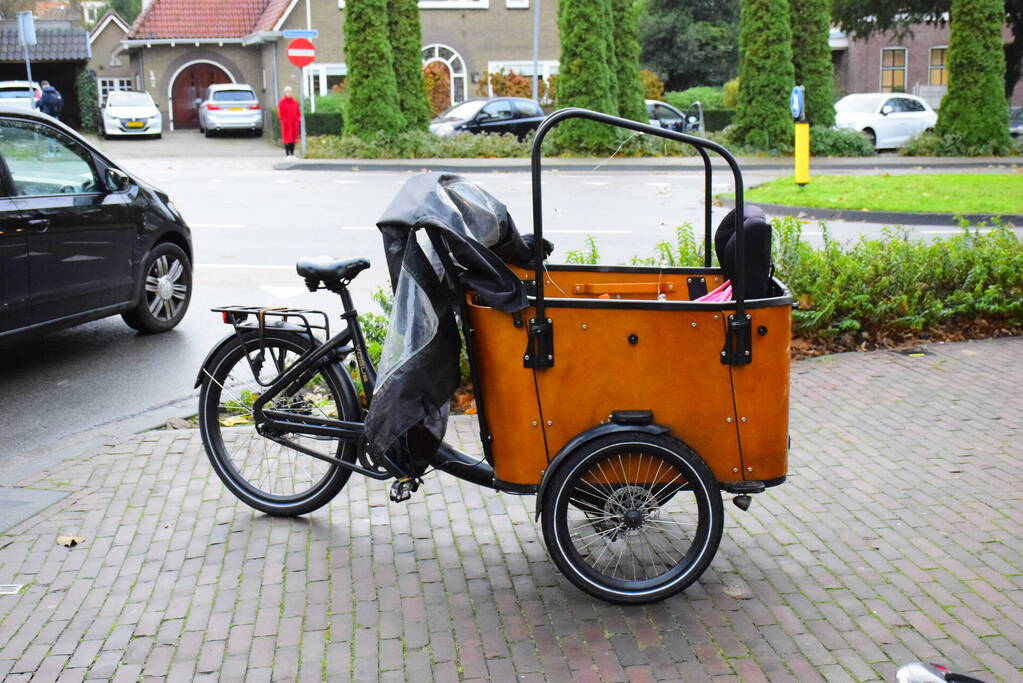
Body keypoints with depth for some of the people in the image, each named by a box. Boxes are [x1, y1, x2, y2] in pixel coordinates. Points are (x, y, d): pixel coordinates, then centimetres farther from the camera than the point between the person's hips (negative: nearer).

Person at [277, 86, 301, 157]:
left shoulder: (295, 101, 10)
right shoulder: (282, 102, -3)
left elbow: (298, 112, 15)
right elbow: (280, 113, -4)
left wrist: (299, 119, 4)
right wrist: (284, 121, -12)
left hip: (294, 123, 4)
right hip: (286, 124, -4)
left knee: (293, 138, 7)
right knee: (287, 138, -6)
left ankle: (292, 154, 14)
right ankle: (287, 154, -3)